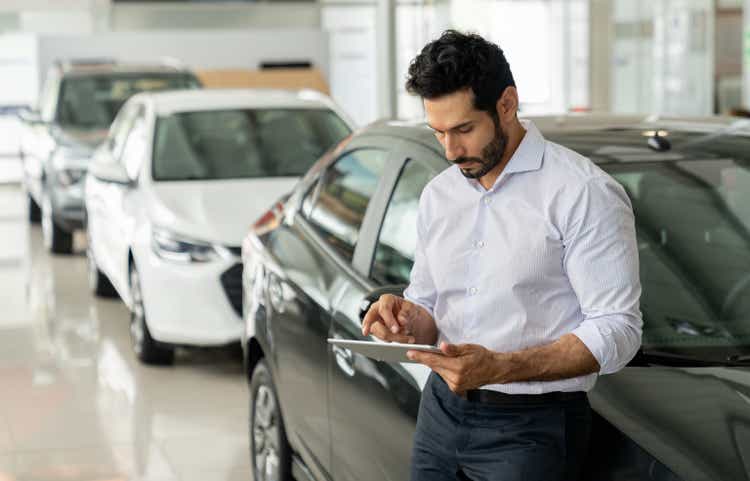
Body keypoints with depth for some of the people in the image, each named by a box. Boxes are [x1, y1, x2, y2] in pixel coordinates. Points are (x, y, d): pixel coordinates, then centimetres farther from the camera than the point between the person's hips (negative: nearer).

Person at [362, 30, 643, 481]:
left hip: (529, 426, -6)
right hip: (441, 410, 6)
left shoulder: (583, 192, -13)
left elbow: (617, 330, -17)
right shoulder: (438, 194, 9)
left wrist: (499, 368, -27)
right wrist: (406, 319, -9)